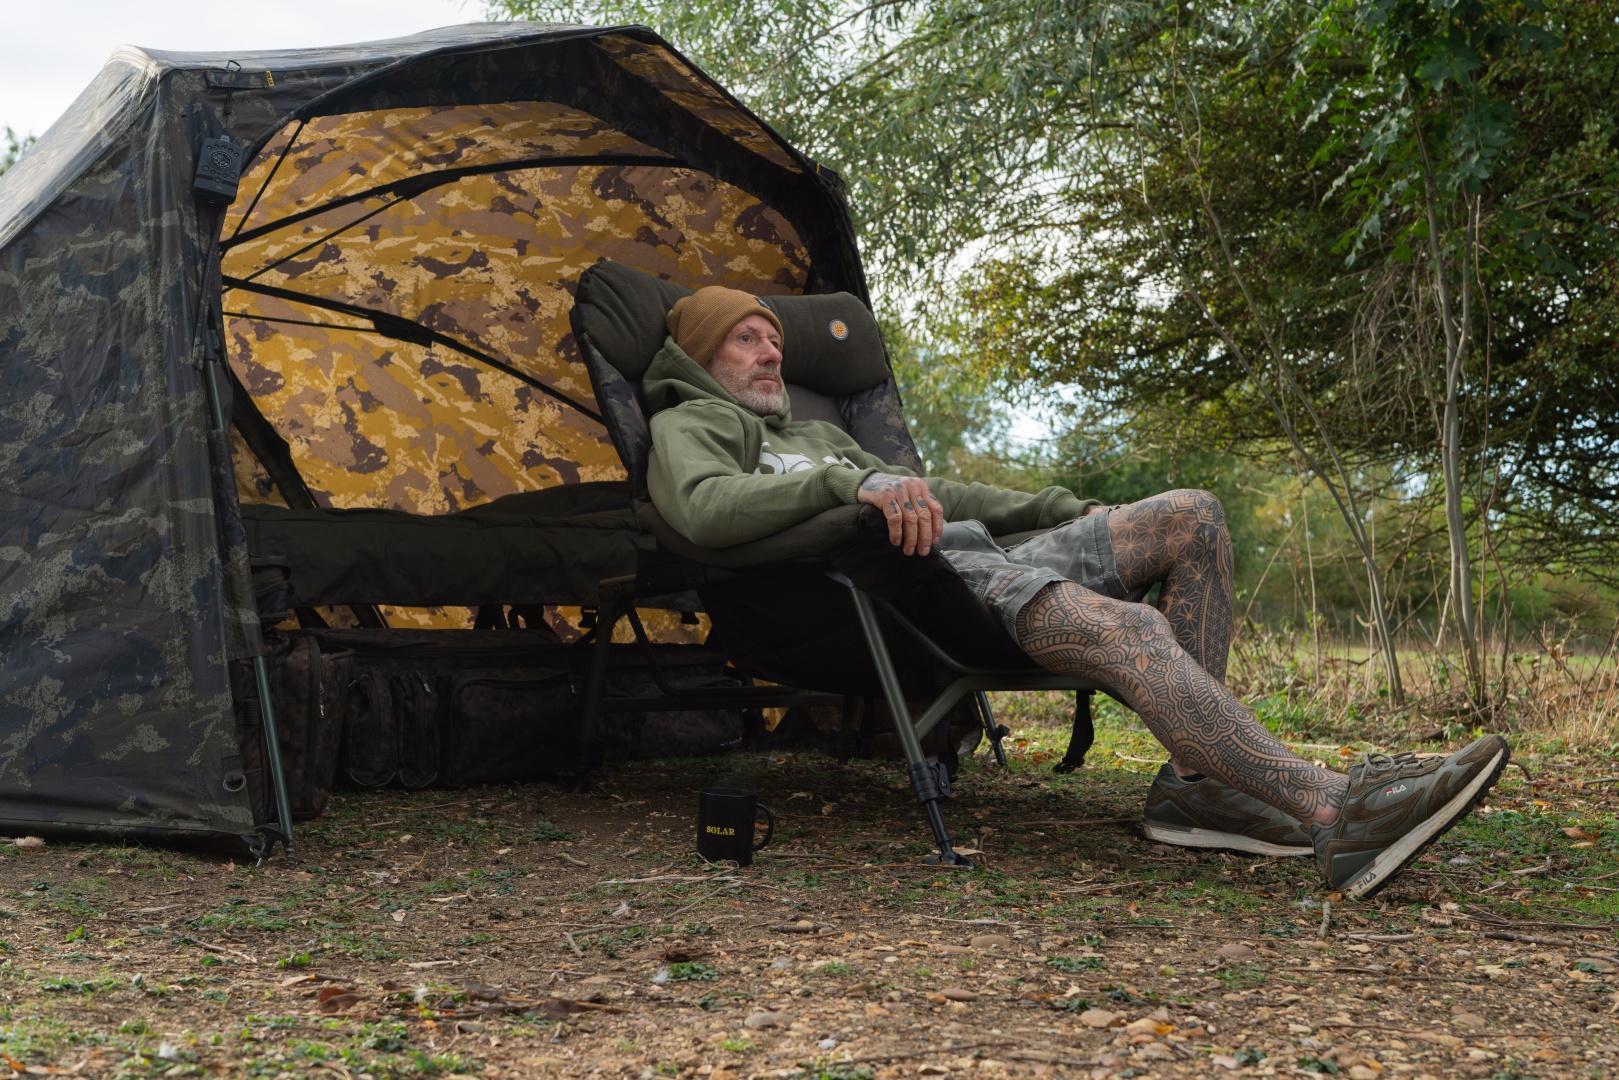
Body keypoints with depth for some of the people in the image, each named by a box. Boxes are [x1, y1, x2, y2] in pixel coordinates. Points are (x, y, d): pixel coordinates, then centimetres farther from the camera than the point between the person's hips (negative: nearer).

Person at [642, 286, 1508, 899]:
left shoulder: (816, 432, 38)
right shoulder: (688, 426, 10)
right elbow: (705, 508, -15)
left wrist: (1069, 512, 26)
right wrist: (851, 482, -28)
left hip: (982, 561, 9)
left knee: (1191, 518, -1)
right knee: (1118, 625, -33)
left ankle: (1193, 783, -14)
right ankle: (1335, 815, -42)